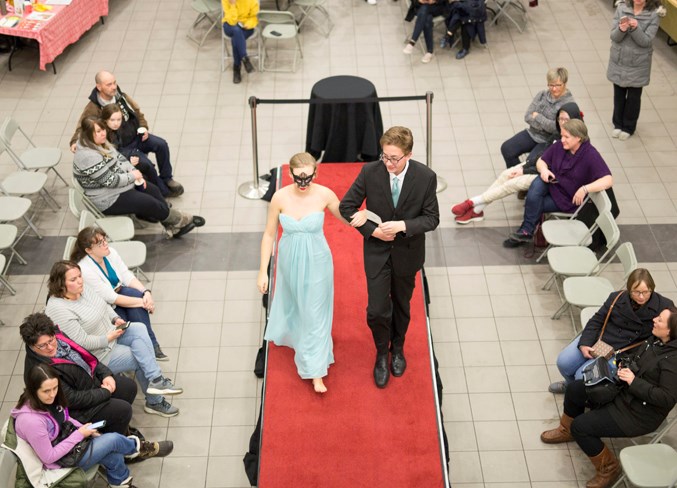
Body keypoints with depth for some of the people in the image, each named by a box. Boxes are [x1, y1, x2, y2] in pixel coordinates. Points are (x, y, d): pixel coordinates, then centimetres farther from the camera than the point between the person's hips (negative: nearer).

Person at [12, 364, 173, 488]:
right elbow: (49, 457, -26)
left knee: (113, 454, -10)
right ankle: (140, 448, 20)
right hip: (61, 461, -7)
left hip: (66, 440, 7)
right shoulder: (31, 421, -36)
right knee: (113, 440, -11)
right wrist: (79, 435, -21)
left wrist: (86, 430, -4)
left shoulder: (46, 400, -11)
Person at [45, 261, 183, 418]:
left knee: (139, 329, -14)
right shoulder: (58, 310, -27)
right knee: (141, 359, -10)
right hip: (99, 355, -8)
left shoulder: (81, 290, 0)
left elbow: (104, 306, 14)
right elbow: (82, 342, -27)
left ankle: (156, 381, -14)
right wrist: (109, 338, -19)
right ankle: (154, 401, 5)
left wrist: (116, 319, -3)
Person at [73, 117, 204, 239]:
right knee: (151, 203, -8)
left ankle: (173, 227, 7)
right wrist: (132, 176, -16)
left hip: (120, 181, 10)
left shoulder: (101, 143, 0)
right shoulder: (88, 157, -30)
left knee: (153, 190, 3)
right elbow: (110, 181, -28)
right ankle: (180, 220, 13)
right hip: (109, 199, -10)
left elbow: (119, 158, 10)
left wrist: (133, 171, -5)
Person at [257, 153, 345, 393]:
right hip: (290, 261, 2)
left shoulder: (324, 195, -19)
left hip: (316, 262, -1)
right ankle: (293, 333, 59)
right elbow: (269, 234, -8)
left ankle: (315, 371, 18)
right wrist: (263, 271, -7)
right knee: (293, 303, 25)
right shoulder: (280, 197, -17)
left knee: (315, 313, 7)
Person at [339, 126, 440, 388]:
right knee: (376, 310, -1)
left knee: (401, 305, 20)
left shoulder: (426, 177, -19)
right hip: (377, 251, -1)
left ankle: (398, 348, 48)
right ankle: (381, 353, 28)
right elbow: (346, 206, -8)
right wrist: (372, 230, -19)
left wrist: (403, 225, -28)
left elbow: (432, 218, -11)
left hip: (407, 251, 1)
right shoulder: (370, 172, -18)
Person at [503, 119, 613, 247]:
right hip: (551, 183, 4)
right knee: (537, 184, -28)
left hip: (568, 200, -4)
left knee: (534, 206, -19)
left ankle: (527, 230, 6)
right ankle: (526, 230, -23)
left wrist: (585, 189, -40)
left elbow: (608, 180, -30)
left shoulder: (590, 155, -22)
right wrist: (543, 169, -18)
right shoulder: (559, 146, -6)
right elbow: (541, 161, 7)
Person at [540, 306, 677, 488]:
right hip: (624, 391, 9)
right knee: (575, 389, 3)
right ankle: (566, 430, 30)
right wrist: (624, 363, -2)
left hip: (640, 414, -9)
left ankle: (608, 468, 11)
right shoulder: (655, 340, -3)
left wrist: (634, 381, -28)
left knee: (580, 426, -11)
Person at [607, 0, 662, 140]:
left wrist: (635, 28, -34)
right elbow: (614, 37, -10)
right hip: (619, 61, 2)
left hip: (638, 64, -2)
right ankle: (618, 124, 36)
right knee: (618, 93, 16)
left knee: (634, 96, 11)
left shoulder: (654, 14, -14)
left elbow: (646, 41, -18)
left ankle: (629, 127, 30)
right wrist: (621, 29, -32)